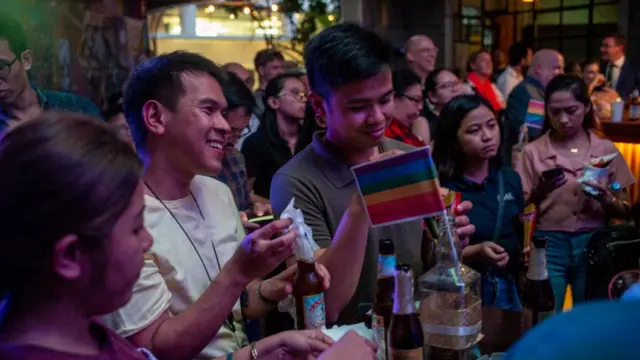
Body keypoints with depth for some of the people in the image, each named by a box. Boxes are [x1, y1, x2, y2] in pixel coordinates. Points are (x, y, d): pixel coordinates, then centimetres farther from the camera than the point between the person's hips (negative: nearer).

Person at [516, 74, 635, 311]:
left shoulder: (606, 150, 3)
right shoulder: (533, 152, 0)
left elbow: (626, 210, 5)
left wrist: (606, 199, -15)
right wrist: (540, 191, -19)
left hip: (593, 244, 1)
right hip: (549, 244, -1)